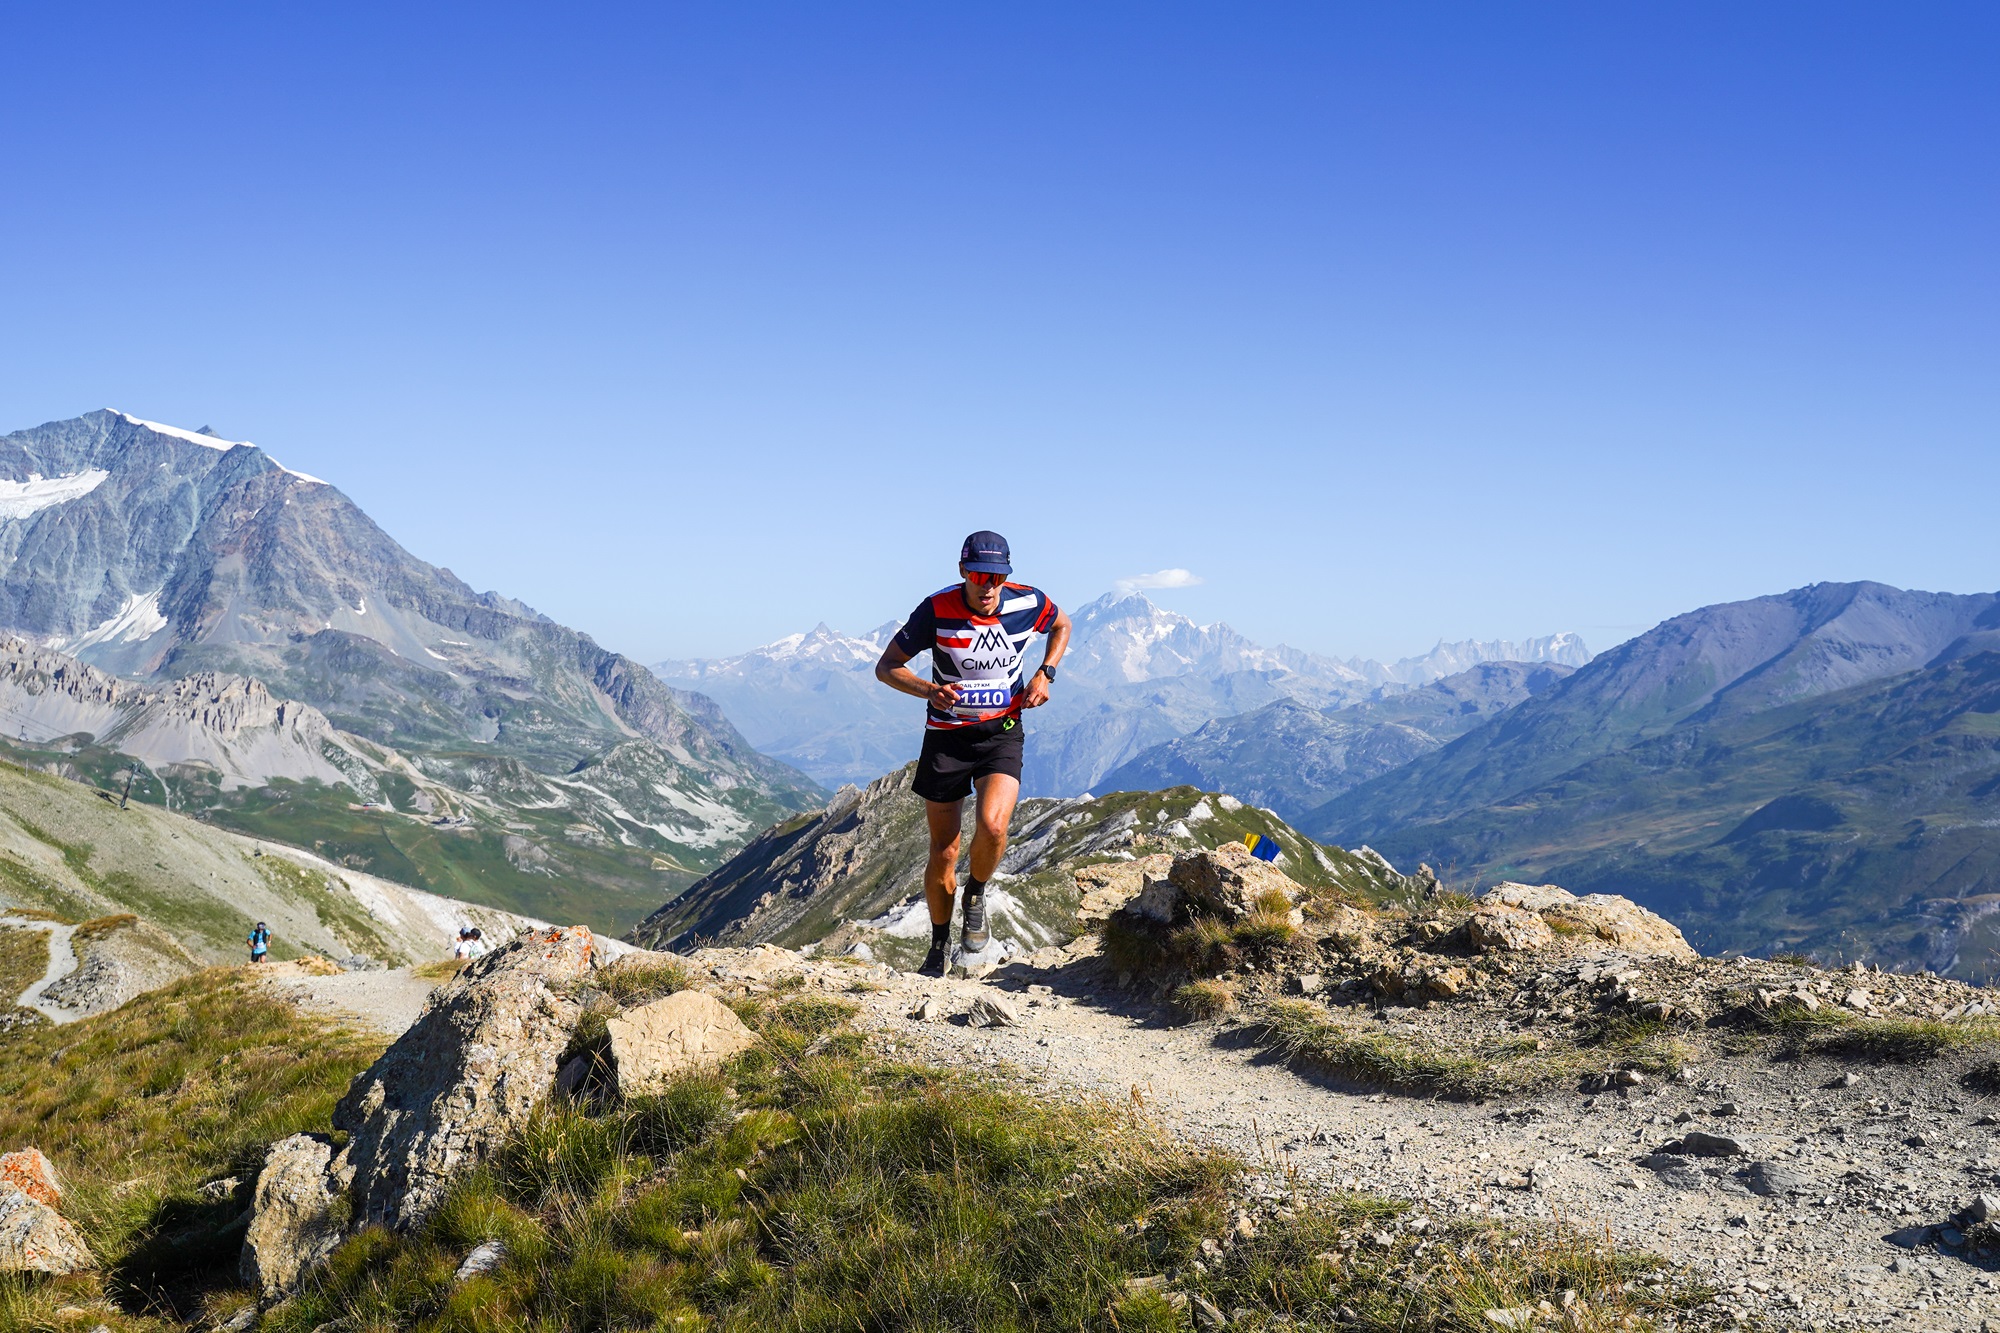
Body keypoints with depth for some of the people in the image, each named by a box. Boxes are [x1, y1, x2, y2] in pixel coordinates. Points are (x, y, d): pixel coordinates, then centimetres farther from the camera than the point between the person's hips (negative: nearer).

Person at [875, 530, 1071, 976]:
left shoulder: (1028, 603, -11)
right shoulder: (937, 609, -17)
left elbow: (1062, 625, 13)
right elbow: (886, 666, -9)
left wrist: (1045, 675, -2)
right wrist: (929, 690, -28)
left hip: (1002, 733, 0)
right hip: (946, 735, 0)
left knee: (992, 826, -26)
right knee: (943, 852, 5)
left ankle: (976, 899, 6)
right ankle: (938, 948, 27)